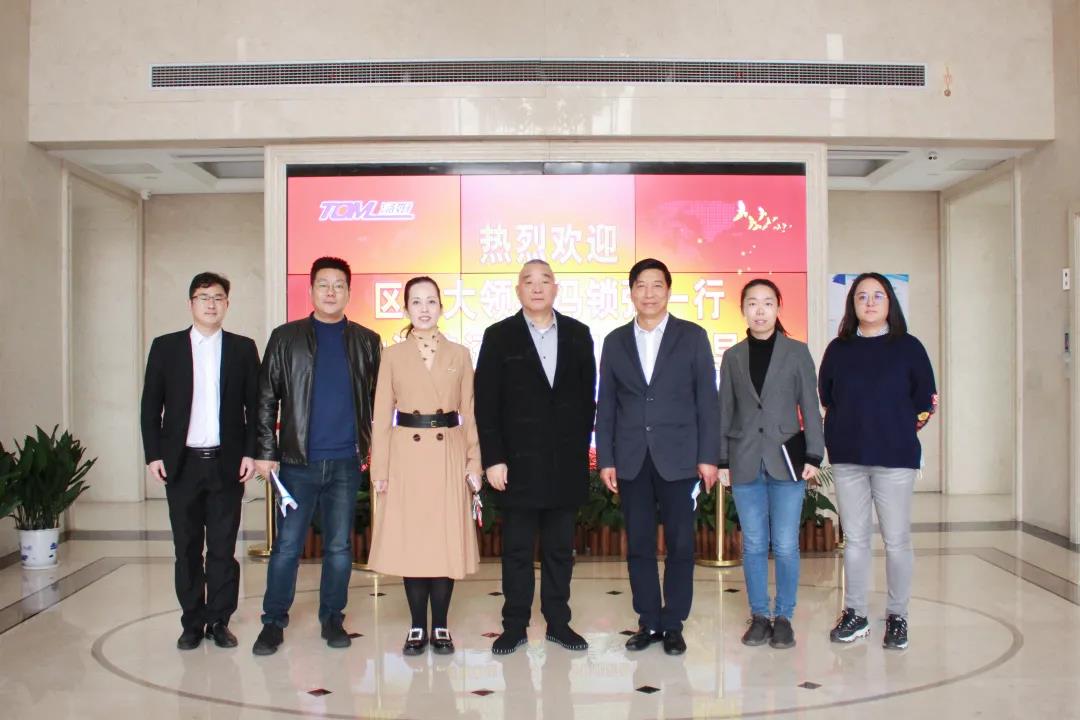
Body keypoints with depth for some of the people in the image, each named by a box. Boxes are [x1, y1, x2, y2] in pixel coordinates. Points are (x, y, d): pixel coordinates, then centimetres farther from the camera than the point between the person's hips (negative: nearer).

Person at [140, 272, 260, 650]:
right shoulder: (165, 347, 5)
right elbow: (151, 405, 5)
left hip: (227, 462, 0)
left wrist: (251, 452, -4)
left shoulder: (243, 348, 5)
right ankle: (192, 623, 18)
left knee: (223, 547, 4)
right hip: (181, 463, 1)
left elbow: (255, 405, 4)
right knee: (187, 548, 7)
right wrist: (153, 454, -2)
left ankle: (219, 622, 15)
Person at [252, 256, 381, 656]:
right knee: (287, 545, 3)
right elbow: (266, 398, 2)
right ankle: (273, 622, 15)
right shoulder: (286, 338, 4)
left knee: (339, 545, 8)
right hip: (298, 460, -1)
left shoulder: (366, 342, 7)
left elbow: (377, 398, 9)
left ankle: (332, 619, 21)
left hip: (346, 461, 1)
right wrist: (265, 451, -3)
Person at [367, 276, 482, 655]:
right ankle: (417, 626, 15)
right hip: (406, 457, 0)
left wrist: (474, 463, 1)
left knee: (447, 542, 1)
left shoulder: (459, 355, 7)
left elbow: (469, 414, 8)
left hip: (448, 458, 1)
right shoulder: (392, 356, 5)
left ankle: (440, 627, 14)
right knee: (409, 541, 2)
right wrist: (380, 469, -1)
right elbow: (381, 417, 4)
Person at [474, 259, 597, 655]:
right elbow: (486, 403, -3)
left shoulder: (578, 334, 7)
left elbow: (587, 397, 8)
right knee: (517, 549, 6)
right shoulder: (499, 336, 0)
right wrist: (492, 459, -8)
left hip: (567, 463, 2)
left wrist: (582, 448, 2)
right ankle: (514, 626, 15)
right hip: (519, 462, -2)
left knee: (560, 549, 10)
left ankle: (558, 623, 21)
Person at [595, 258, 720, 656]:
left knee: (680, 544, 2)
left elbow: (707, 399, 1)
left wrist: (708, 456, -5)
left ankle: (673, 625, 13)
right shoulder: (615, 341, 10)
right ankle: (648, 622, 17)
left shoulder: (693, 336, 4)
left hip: (678, 457, -2)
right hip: (631, 459, 2)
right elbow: (606, 406, 9)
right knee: (638, 545, 6)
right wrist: (605, 459, 3)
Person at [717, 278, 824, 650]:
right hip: (746, 462, 2)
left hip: (786, 459, -1)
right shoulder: (733, 357, 8)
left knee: (785, 545, 1)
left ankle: (783, 617, 14)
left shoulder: (797, 352, 3)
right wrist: (722, 461, 5)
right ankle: (759, 616, 18)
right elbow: (725, 411, 9)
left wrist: (813, 456, -5)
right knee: (753, 545, 6)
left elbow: (810, 407, 2)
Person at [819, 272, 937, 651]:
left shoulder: (908, 347, 1)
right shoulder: (838, 349, 7)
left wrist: (900, 432, 3)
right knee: (854, 538, 8)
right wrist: (846, 431, 6)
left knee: (896, 540, 1)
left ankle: (897, 617, 14)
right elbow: (825, 397, 13)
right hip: (847, 457, 2)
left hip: (894, 458, -2)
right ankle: (855, 615, 17)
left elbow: (926, 400, 4)